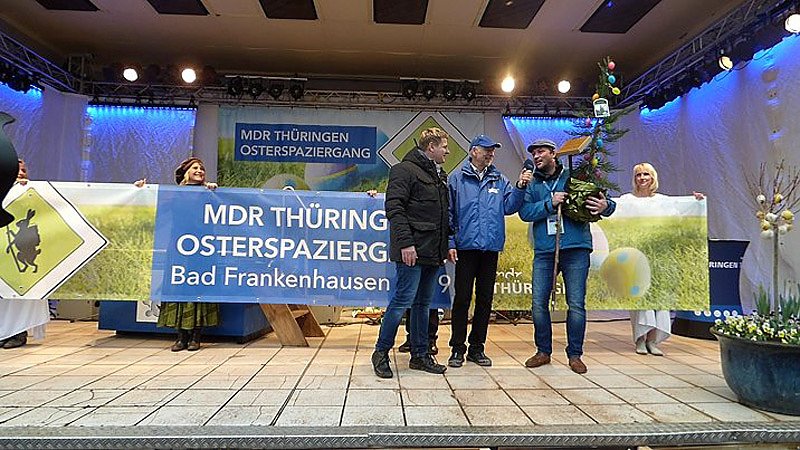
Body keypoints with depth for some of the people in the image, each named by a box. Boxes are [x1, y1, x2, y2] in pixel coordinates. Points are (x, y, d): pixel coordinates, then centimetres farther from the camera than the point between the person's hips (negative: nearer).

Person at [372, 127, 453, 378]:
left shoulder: (437, 174, 21)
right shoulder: (405, 170, -5)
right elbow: (394, 208, -15)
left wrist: (446, 244, 16)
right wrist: (405, 242, -22)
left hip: (433, 252, 9)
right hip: (412, 251, -9)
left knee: (423, 303, 12)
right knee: (402, 300, -7)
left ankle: (420, 355, 21)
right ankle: (381, 352, 8)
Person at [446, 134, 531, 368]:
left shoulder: (500, 180, 12)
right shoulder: (457, 179, 3)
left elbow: (509, 207, 2)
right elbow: (448, 214, 1)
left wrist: (519, 187, -13)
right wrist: (450, 243, -6)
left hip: (491, 248, 4)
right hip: (466, 247, -3)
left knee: (485, 299, 9)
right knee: (462, 298, 0)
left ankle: (477, 347, 21)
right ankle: (457, 348, 12)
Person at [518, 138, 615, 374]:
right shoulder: (532, 184, 13)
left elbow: (608, 203, 7)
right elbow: (524, 212, -2)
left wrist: (605, 206, -17)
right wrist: (549, 203, -15)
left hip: (576, 249, -2)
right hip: (544, 251, 2)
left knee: (576, 305, 1)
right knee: (539, 304, 3)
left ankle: (575, 354, 17)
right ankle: (543, 351, 20)